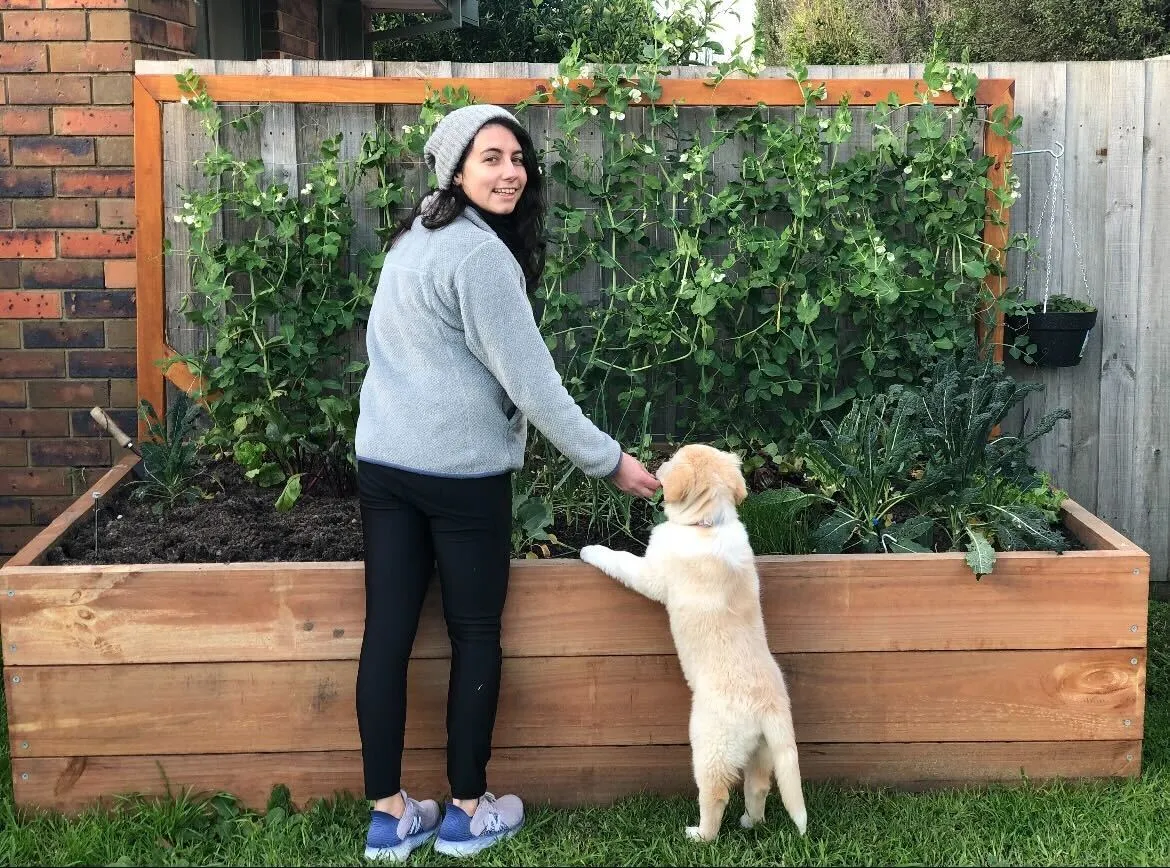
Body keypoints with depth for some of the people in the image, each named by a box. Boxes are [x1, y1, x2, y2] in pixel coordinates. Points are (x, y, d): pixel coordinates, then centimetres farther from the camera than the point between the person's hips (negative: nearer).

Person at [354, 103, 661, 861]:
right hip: (460, 471, -8)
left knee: (388, 630, 7)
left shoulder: (417, 236, 13)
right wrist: (608, 460, -10)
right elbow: (530, 380, -17)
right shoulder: (480, 253, -16)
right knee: (476, 634, 6)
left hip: (385, 462, 8)